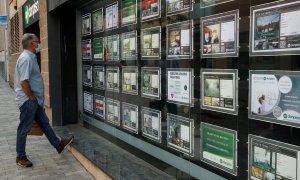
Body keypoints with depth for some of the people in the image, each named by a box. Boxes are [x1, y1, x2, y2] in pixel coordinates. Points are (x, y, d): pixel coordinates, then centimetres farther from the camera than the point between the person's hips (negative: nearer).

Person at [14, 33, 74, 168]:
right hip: (28, 100, -10)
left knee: (44, 123, 17)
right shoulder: (26, 58, -19)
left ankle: (58, 145, 29)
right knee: (24, 129, 3)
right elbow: (23, 82, -26)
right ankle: (20, 157, 16)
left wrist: (35, 98, 17)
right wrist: (31, 98, -16)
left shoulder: (31, 57, 12)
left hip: (35, 100, 10)